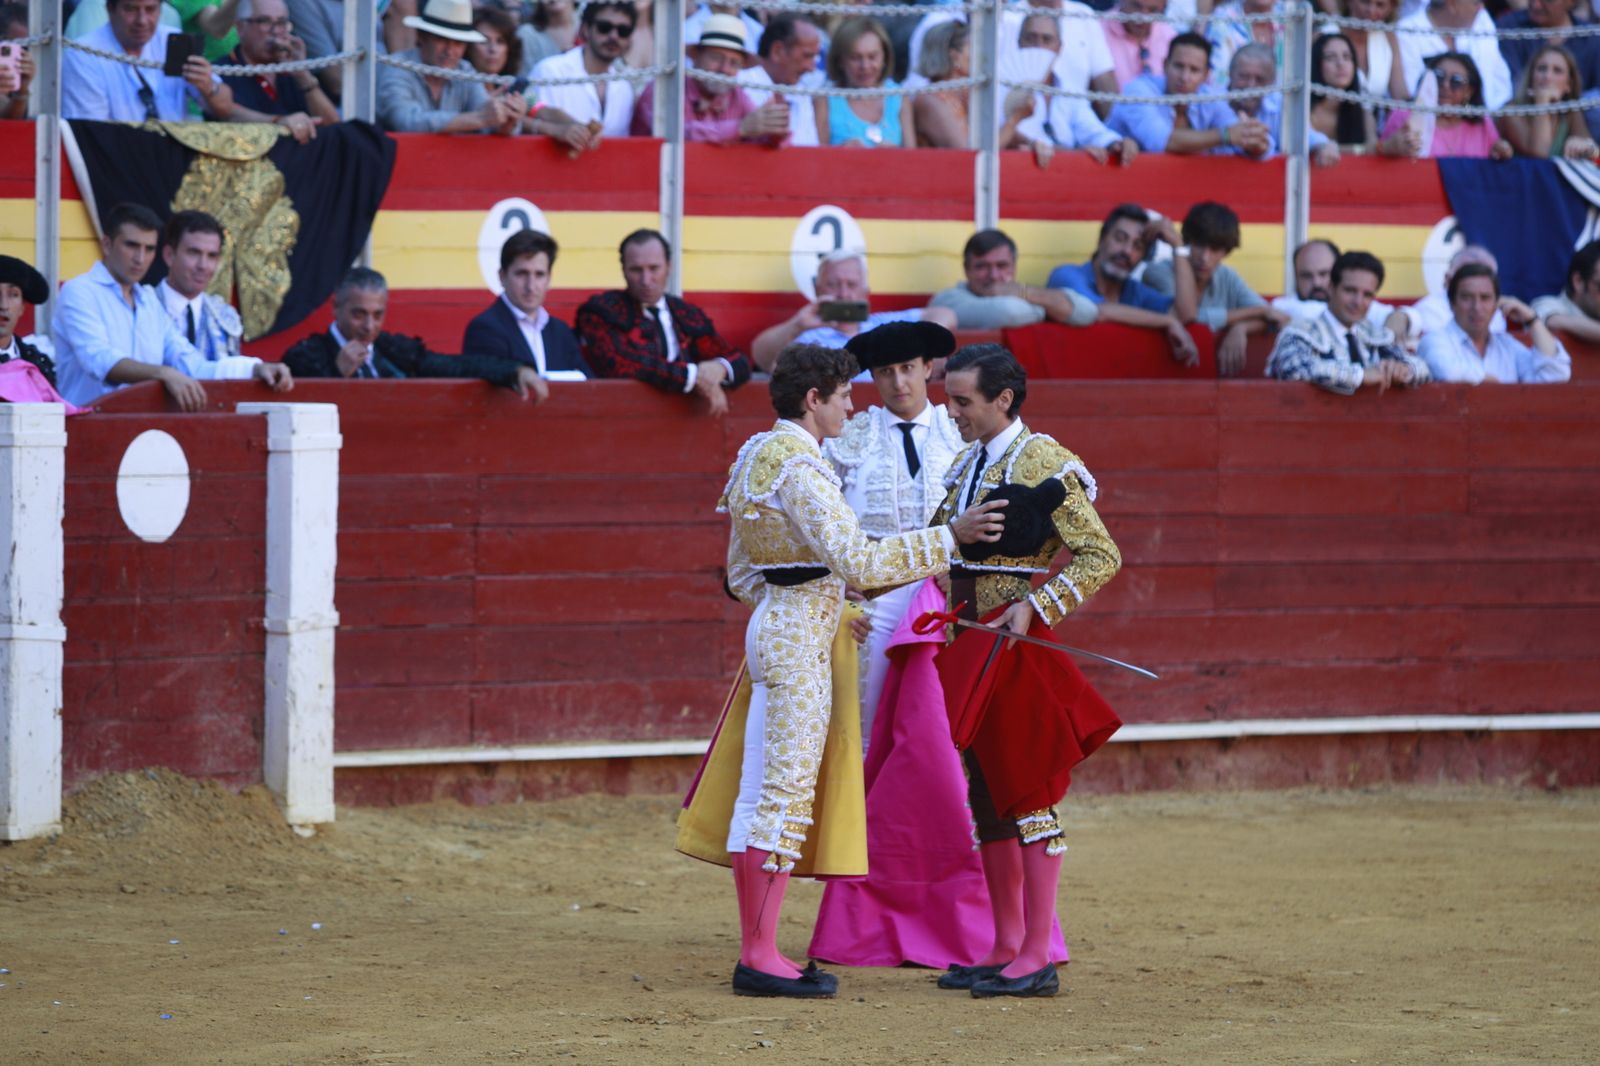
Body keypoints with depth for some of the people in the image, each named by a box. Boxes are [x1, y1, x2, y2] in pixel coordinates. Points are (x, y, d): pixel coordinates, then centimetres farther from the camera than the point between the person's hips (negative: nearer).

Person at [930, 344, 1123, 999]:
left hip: (1015, 645, -8)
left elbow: (1101, 557, -15)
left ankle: (1038, 958, -4)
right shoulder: (968, 464, 13)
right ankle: (1005, 949, 17)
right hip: (970, 645, 9)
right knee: (987, 797, 11)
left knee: (1025, 796, -6)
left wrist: (1035, 607, -22)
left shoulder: (1042, 464, -11)